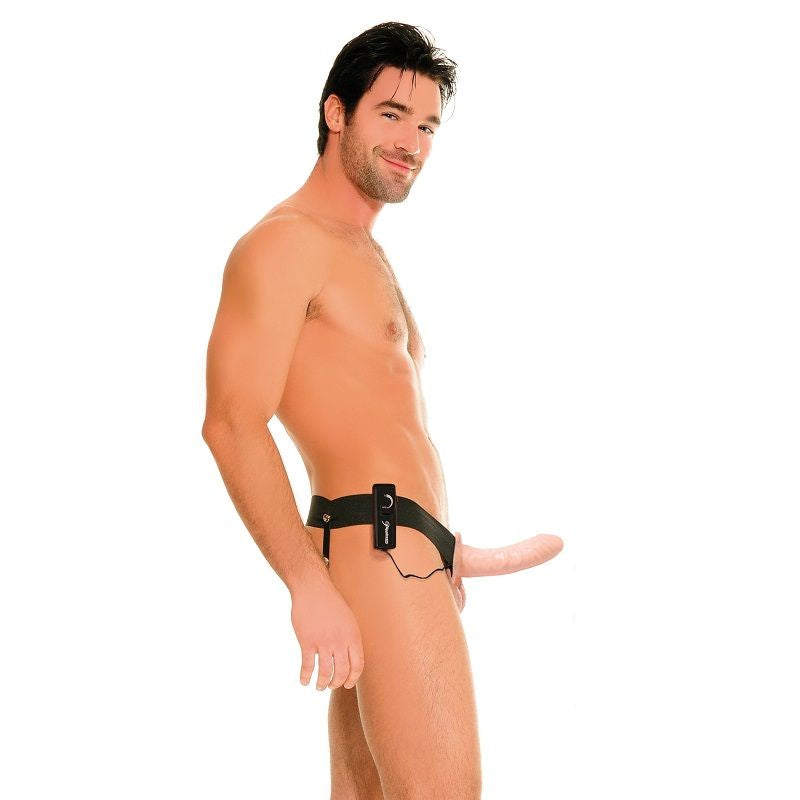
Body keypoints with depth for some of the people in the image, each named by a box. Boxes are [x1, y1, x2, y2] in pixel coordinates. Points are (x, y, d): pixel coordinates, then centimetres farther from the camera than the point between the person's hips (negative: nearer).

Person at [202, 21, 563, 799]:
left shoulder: (367, 255, 24)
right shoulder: (285, 242, -7)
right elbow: (233, 423, -17)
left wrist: (447, 551, 26)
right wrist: (310, 584, -22)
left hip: (408, 550, 10)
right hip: (379, 548, -10)